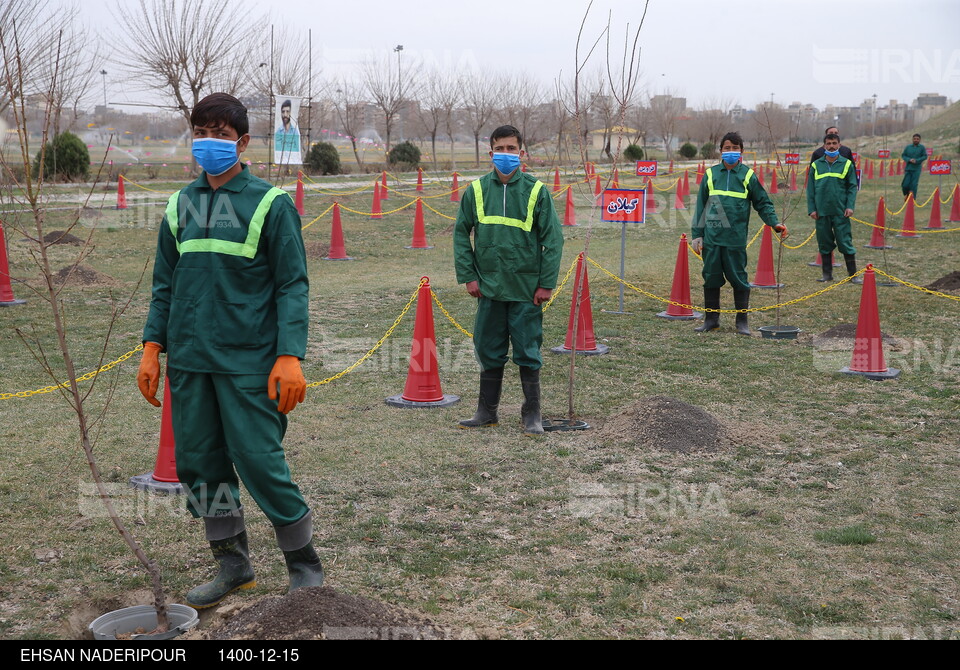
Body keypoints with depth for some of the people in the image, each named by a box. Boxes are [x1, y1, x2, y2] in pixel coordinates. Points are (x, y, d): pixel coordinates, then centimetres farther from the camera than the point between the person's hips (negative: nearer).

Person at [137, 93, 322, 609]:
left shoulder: (270, 203, -4)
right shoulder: (181, 205, 11)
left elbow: (292, 285, -7)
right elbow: (164, 283, 16)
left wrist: (290, 356, -16)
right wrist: (152, 346, 7)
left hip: (248, 363, -5)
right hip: (188, 362, 6)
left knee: (260, 463, -5)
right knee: (199, 465, 9)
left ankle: (305, 567, 13)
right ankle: (233, 565, 25)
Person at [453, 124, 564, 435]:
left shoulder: (536, 191, -4)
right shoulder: (476, 190, 2)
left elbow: (553, 238, -3)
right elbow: (461, 234, 9)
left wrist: (547, 283, -7)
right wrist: (468, 276, 1)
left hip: (526, 290, -2)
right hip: (488, 288, 2)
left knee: (528, 353, 4)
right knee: (489, 352, 11)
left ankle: (532, 415, 16)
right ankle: (487, 412, 23)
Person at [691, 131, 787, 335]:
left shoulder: (748, 175, 4)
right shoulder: (710, 174, 8)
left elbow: (763, 203, 9)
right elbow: (701, 206, 11)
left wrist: (775, 223, -6)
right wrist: (697, 234, 7)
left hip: (736, 238, -2)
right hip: (711, 237, 2)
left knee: (738, 278, 2)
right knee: (711, 278, 7)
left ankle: (742, 321, 12)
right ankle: (711, 318, 19)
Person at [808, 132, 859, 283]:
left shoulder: (846, 164, 4)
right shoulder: (816, 165, 6)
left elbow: (852, 187, 4)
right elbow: (810, 189, 7)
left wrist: (850, 206, -7)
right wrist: (811, 209, -1)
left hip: (840, 212, -2)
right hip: (821, 212, 2)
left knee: (845, 243, 0)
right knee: (824, 245, 8)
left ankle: (853, 274, 8)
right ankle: (827, 274, 17)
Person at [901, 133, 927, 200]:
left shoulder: (922, 147, 1)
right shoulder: (908, 147, 6)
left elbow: (925, 156, 0)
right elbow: (903, 155, 7)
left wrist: (916, 160, -13)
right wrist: (909, 160, -11)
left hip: (916, 169, -2)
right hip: (908, 168, 2)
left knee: (914, 184, -8)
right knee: (905, 184, -3)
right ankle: (906, 195, 25)